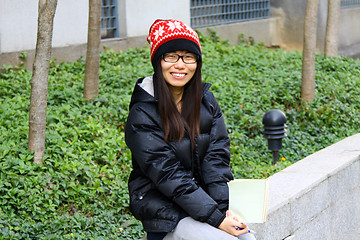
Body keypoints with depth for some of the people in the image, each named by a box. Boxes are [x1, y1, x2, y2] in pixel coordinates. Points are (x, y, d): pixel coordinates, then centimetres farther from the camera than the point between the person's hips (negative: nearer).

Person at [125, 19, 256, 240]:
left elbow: (217, 158, 0)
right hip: (164, 211, -5)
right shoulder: (142, 114, -12)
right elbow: (168, 176, -17)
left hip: (203, 197, 5)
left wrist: (225, 209, -14)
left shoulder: (206, 101, 6)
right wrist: (216, 218, -21)